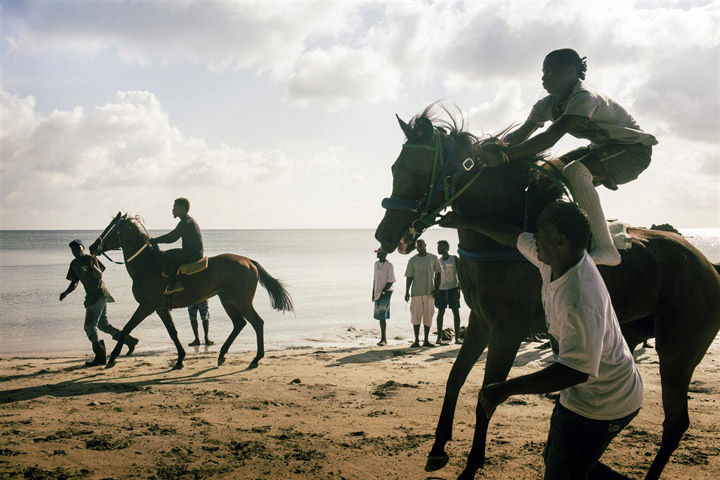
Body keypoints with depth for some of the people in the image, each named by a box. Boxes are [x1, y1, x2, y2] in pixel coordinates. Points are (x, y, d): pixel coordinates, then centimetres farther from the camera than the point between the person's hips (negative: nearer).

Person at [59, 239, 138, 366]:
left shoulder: (91, 259, -10)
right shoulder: (74, 264, 13)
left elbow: (99, 276, -21)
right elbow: (74, 282, 19)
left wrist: (93, 266, -38)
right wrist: (66, 293, 3)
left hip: (99, 294, -9)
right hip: (91, 297, 9)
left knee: (90, 326, -8)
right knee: (103, 324, 12)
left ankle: (100, 357, -5)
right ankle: (129, 340, 18)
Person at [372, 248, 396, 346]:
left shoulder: (389, 265, -10)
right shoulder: (376, 264, 13)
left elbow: (391, 281, -12)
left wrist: (383, 292, -16)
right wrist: (373, 292, 14)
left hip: (386, 292, -7)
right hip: (378, 293, 7)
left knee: (382, 315, -13)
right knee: (379, 316, 8)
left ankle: (383, 338, -10)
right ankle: (384, 338, 15)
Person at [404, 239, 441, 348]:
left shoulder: (433, 258, 6)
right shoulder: (412, 260, 4)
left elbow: (437, 274, 8)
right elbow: (409, 277, 5)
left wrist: (436, 289, -1)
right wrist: (407, 292, -1)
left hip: (429, 291, 1)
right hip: (416, 292, -1)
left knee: (428, 316, 4)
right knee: (416, 315, -2)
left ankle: (426, 340, 12)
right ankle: (416, 340, 4)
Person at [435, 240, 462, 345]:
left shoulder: (455, 259, 0)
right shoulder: (438, 261, 11)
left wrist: (458, 289, -12)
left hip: (453, 288, -3)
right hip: (441, 289, 3)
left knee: (456, 312, -2)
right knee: (440, 312, 1)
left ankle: (457, 337, 0)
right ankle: (439, 338, 4)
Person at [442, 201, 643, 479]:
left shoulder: (580, 302, -36)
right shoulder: (555, 258, -7)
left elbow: (575, 369, -40)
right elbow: (515, 238, 11)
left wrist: (506, 389, -40)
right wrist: (468, 224, 18)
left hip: (600, 405, -10)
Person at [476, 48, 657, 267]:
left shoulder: (584, 98, -29)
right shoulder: (549, 104, -2)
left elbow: (550, 137, -41)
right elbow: (519, 135, -7)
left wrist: (502, 157, -48)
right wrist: (492, 149, -27)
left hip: (634, 150, -9)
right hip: (604, 148, 9)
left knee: (574, 171, -33)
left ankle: (605, 248, -31)